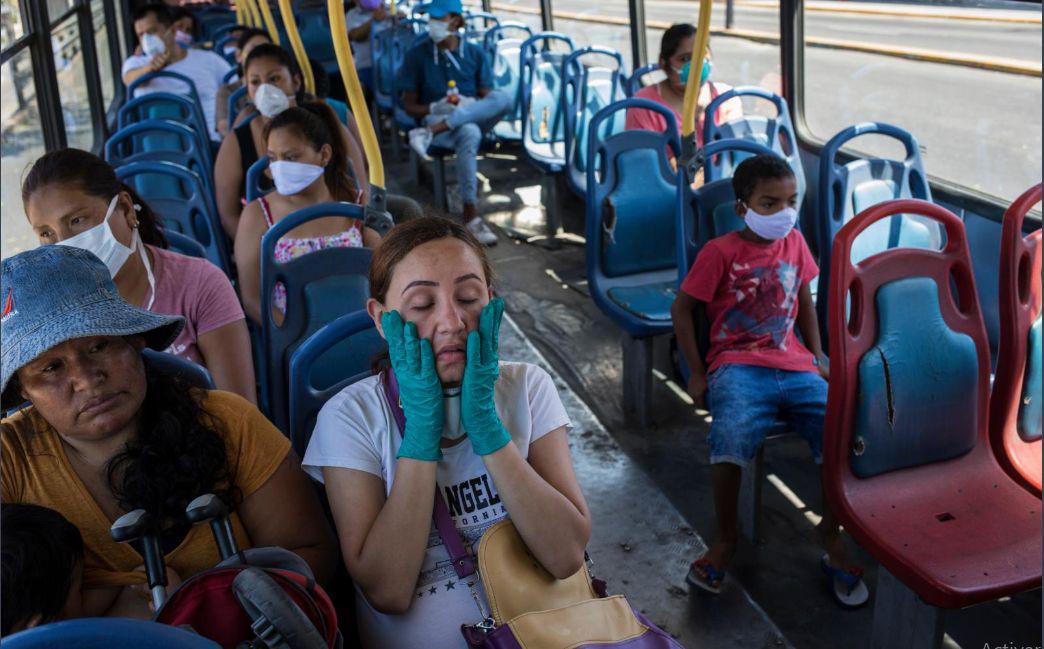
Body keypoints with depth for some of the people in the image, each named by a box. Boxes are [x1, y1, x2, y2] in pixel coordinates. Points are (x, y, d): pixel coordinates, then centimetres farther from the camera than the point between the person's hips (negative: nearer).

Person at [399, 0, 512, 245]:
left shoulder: (475, 53, 9)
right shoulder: (417, 55, 4)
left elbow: (488, 98, 7)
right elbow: (409, 106, 4)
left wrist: (470, 104, -17)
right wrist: (435, 108, -17)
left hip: (474, 116, 3)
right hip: (433, 118, -3)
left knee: (504, 98, -30)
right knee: (469, 134, -40)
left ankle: (430, 133, -36)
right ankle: (471, 216, -39)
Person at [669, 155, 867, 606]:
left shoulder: (794, 243, 13)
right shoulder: (720, 252, -3)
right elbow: (682, 309, 1)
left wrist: (818, 357, 16)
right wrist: (696, 374, -3)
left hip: (795, 366, 5)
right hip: (738, 366, -4)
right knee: (731, 438, -33)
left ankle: (831, 532, 6)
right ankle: (726, 536, -6)